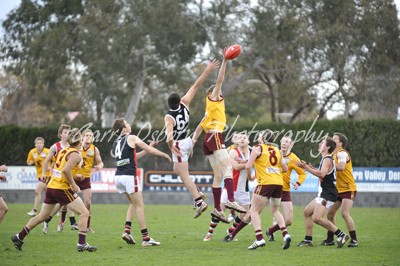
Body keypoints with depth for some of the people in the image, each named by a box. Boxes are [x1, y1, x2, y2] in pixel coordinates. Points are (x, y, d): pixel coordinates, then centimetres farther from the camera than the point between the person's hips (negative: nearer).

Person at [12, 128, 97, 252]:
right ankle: (81, 243, -9)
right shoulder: (76, 155, -12)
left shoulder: (63, 150, 13)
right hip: (62, 189, -8)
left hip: (51, 187, 8)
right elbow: (66, 170, -26)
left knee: (42, 216, 18)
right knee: (84, 213, -3)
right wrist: (73, 185, -17)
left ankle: (19, 237, 23)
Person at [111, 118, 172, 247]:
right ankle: (146, 238, -2)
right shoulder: (131, 138, -3)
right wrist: (165, 155, 14)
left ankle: (127, 230, 5)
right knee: (139, 206, -1)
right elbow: (150, 150, 0)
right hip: (129, 176, -7)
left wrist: (147, 148, 30)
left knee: (133, 204, 21)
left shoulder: (116, 142, 17)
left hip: (118, 177, 7)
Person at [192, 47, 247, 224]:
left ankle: (217, 208, 0)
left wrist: (193, 141, 20)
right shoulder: (213, 99, 5)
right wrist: (225, 61, -3)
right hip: (215, 136, -9)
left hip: (208, 140, 9)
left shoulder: (210, 110, 28)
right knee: (227, 167, -21)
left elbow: (199, 127, 24)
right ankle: (231, 200, -37)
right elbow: (220, 80, -3)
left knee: (218, 174, 5)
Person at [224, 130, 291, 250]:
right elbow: (285, 168, 21)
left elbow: (248, 166, -6)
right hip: (279, 183, 6)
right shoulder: (277, 150, 18)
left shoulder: (258, 148, 1)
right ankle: (285, 234, 3)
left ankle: (259, 238, -16)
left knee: (254, 211, 0)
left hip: (266, 183, -6)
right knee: (275, 211, 21)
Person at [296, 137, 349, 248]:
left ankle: (341, 235, -16)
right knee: (307, 212, 14)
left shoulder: (327, 160, -14)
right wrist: (312, 168, 21)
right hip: (323, 194, 11)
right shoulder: (326, 159, 18)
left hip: (328, 195, -11)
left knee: (317, 218, -20)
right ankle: (308, 240, 18)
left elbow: (322, 174, -30)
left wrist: (306, 167, -27)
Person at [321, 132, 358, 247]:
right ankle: (330, 239, 18)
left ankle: (354, 240, -14)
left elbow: (341, 167, -32)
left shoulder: (342, 153, -14)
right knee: (330, 213, 8)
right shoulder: (334, 154, 15)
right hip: (338, 189, 9)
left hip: (348, 189, -9)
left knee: (345, 213, -19)